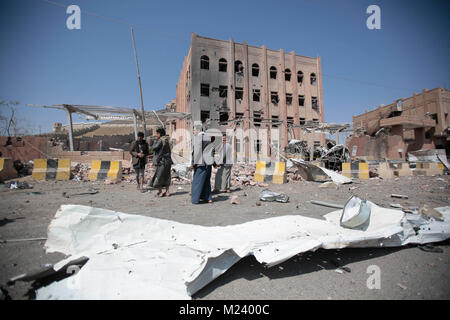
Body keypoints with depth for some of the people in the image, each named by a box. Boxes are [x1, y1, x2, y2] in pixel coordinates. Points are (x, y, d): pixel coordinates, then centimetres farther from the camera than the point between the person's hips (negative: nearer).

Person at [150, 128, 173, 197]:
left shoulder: (161, 140, -12)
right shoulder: (166, 140, 13)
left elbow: (154, 148, -11)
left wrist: (155, 140, -3)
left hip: (162, 161, -8)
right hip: (168, 161, 8)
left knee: (158, 176, 0)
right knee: (166, 177, 13)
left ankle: (160, 192, 2)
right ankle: (167, 192, 15)